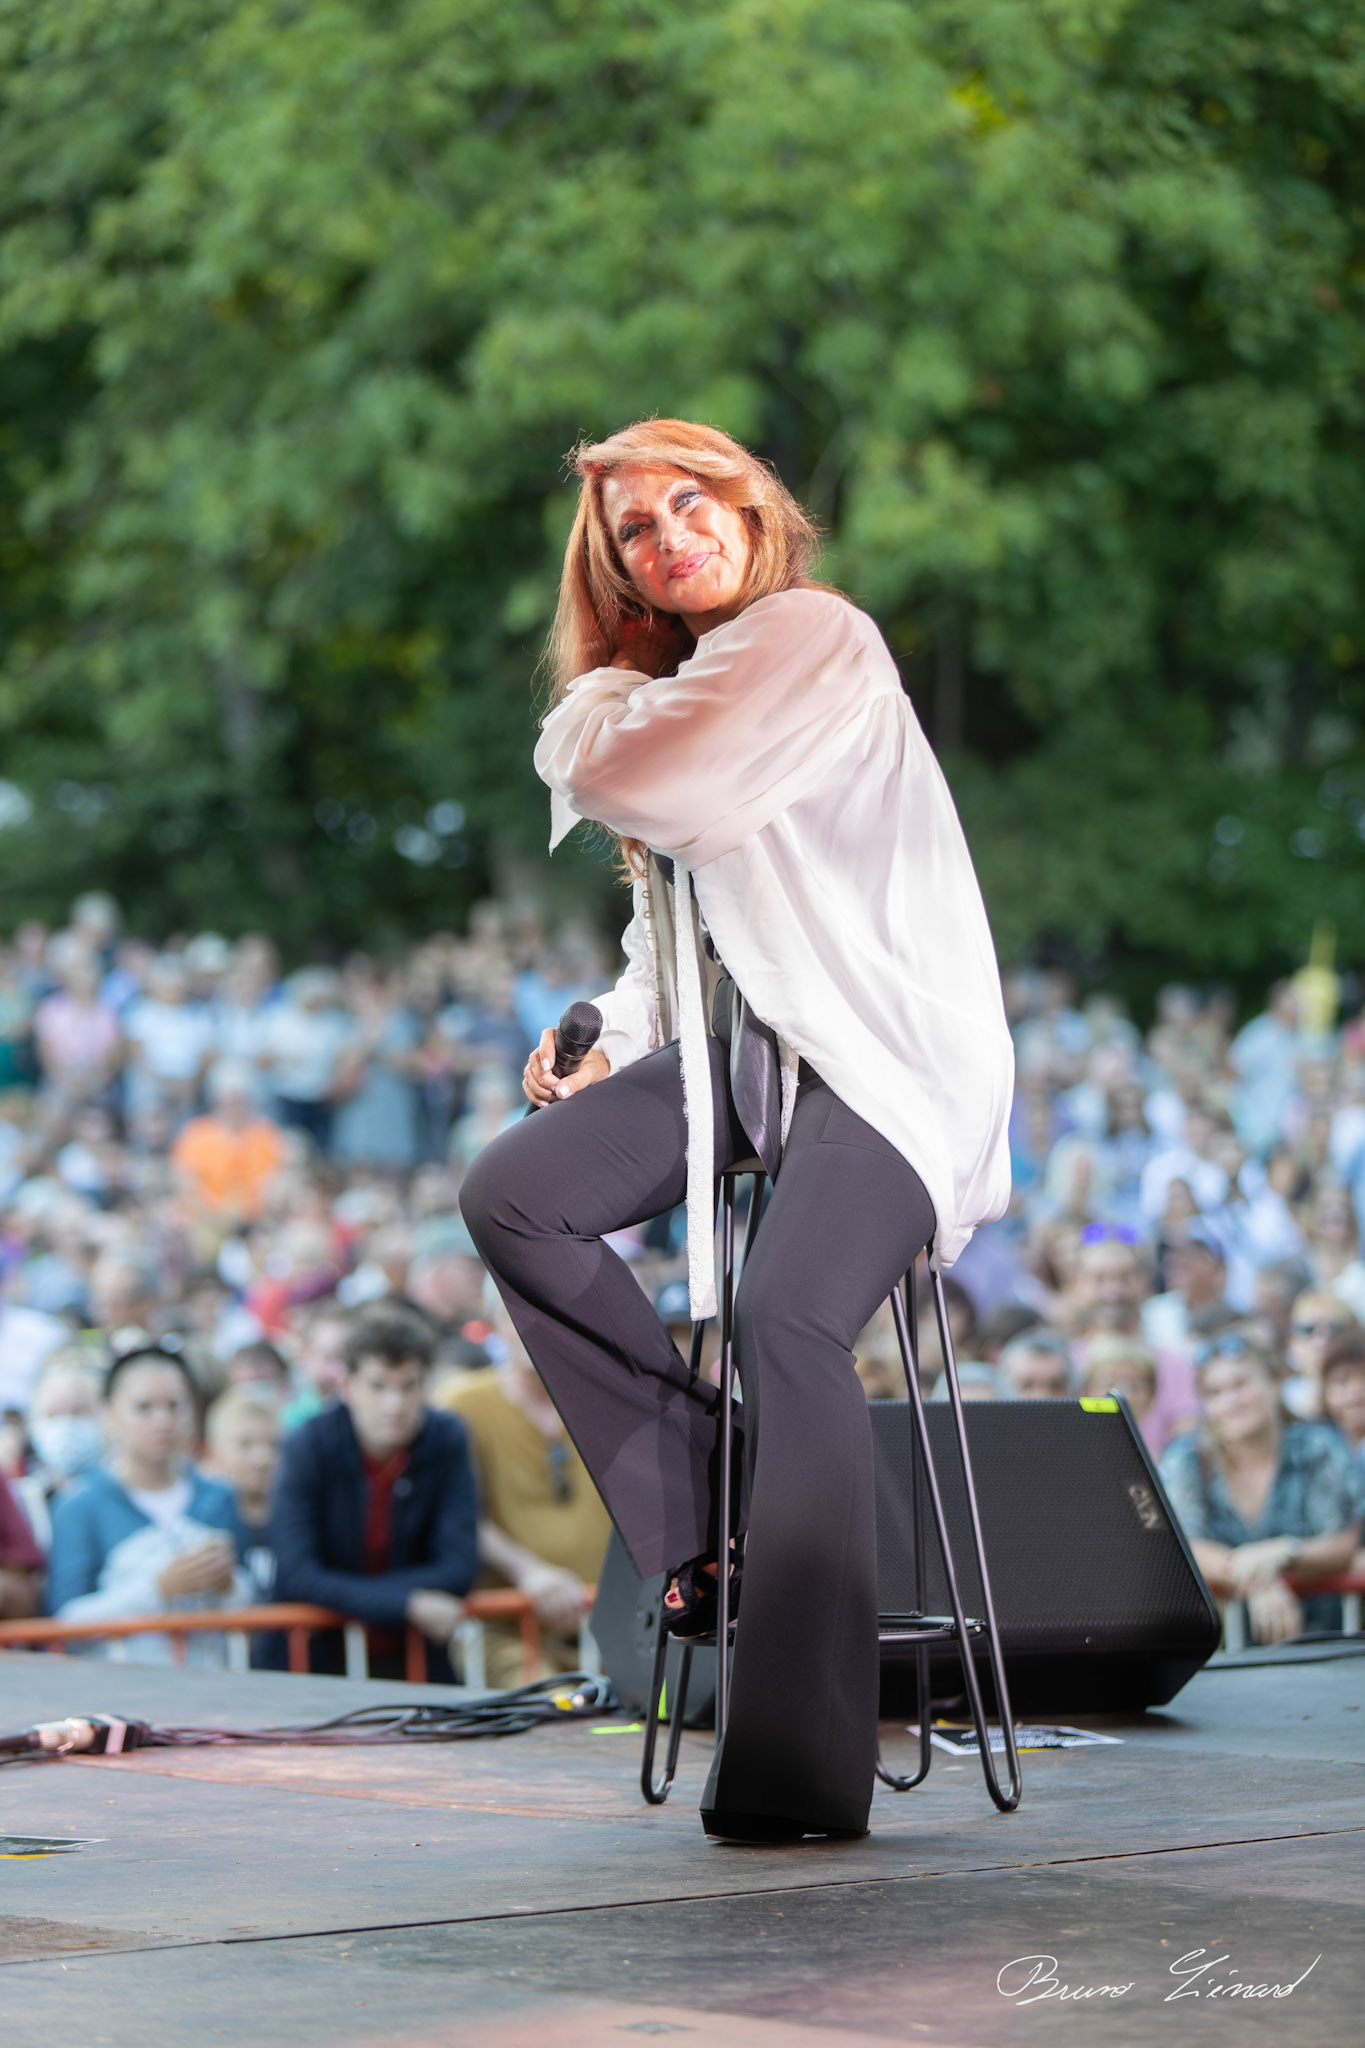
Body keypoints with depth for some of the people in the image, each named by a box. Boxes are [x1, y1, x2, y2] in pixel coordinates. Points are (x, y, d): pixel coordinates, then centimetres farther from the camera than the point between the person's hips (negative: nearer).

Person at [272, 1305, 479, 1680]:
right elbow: (296, 1576, -18)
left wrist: (344, 1595, -12)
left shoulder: (447, 1440, -4)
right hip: (321, 1659, -2)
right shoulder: (308, 1446, -10)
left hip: (418, 1661, 2)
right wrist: (407, 1603, -24)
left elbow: (458, 1568, -7)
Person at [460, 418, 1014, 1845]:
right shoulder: (682, 680, 21)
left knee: (785, 1314, -29)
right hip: (735, 1049, 9)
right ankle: (704, 1512, -6)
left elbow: (612, 771, -16)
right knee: (513, 1195, -9)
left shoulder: (814, 636, -8)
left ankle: (798, 1767, -32)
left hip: (883, 1048, -9)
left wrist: (594, 694, 7)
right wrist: (614, 1043, 8)